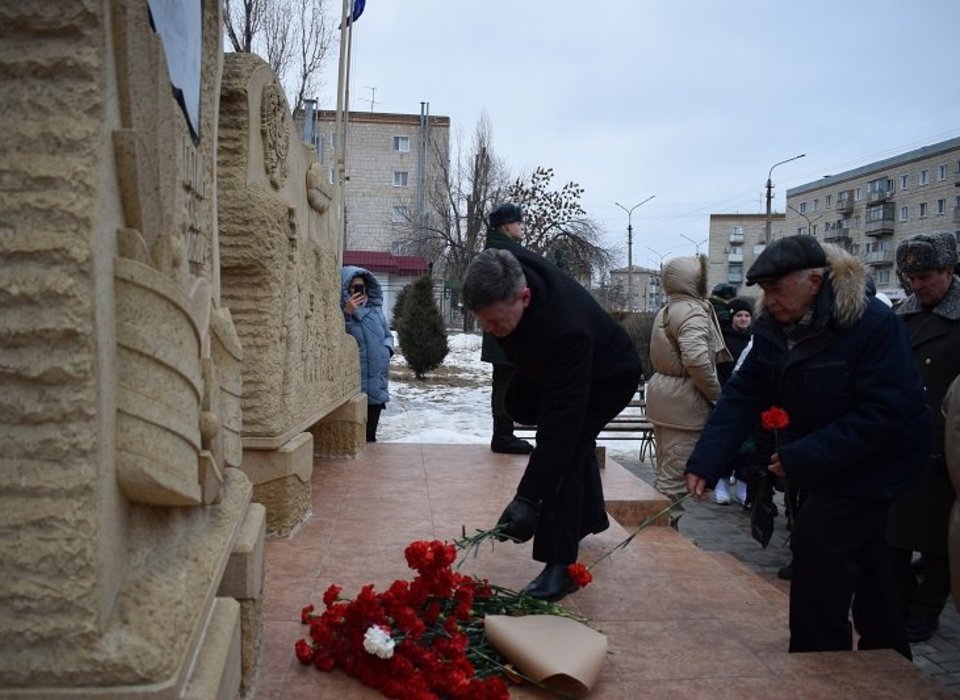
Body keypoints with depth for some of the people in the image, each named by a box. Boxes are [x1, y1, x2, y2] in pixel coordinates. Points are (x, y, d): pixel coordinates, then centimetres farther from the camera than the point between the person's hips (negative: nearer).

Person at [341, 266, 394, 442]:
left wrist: (385, 350, 1)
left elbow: (388, 336, 21)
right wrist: (347, 314, -26)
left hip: (376, 387, 5)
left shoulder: (376, 310, 9)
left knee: (370, 437, 15)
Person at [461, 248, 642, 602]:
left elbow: (560, 420, -47)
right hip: (551, 366, 8)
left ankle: (561, 566, -14)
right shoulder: (505, 271, -28)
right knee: (572, 439, 23)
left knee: (565, 445, -23)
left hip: (608, 378, -8)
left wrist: (527, 499, -48)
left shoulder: (565, 330, -48)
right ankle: (590, 516, 49)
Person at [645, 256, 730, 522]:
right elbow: (696, 358, -29)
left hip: (662, 394, 10)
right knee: (676, 476, -4)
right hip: (684, 401, -10)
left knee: (663, 469, 18)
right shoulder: (693, 311, -15)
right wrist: (716, 394, -15)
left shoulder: (666, 311, 15)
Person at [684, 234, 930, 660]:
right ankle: (887, 658, 39)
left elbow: (884, 413, -29)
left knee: (818, 541, -12)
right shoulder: (773, 326, -7)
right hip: (823, 463, 7)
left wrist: (802, 457, -31)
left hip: (873, 462, -7)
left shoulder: (874, 324, -26)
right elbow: (742, 396, -9)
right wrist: (705, 463, -20)